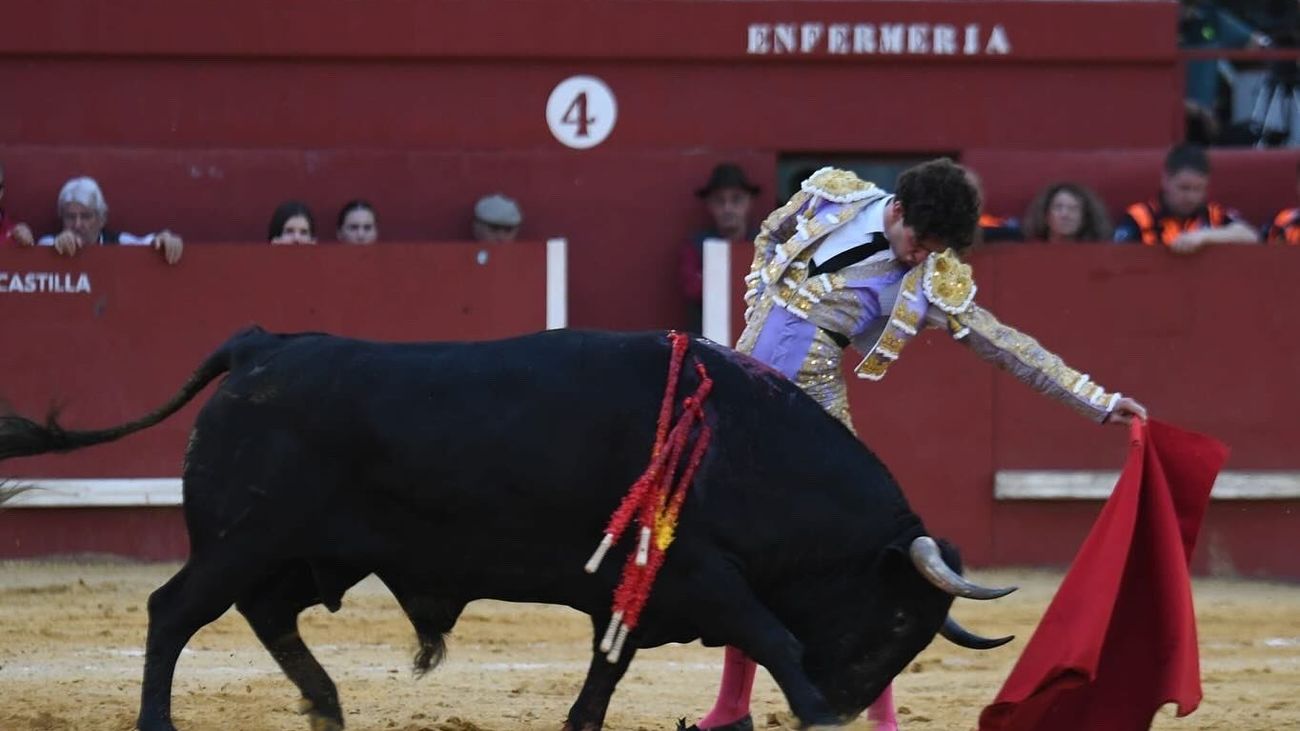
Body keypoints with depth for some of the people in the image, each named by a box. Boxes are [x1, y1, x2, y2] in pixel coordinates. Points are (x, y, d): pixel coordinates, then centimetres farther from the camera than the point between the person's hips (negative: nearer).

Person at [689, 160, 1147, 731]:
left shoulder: (932, 286, -9)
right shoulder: (835, 196, -2)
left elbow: (1007, 346, -9)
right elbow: (769, 237, 16)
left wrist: (1099, 402, -14)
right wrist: (763, 309, 5)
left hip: (811, 398, -3)